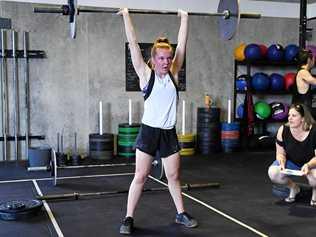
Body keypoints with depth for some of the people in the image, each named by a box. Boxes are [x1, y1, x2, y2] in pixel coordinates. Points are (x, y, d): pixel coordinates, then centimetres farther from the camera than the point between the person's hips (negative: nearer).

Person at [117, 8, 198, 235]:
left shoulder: (174, 75, 4)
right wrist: (126, 15, -6)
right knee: (140, 177, 2)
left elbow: (182, 43, 7)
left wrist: (184, 18, 11)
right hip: (148, 132, -3)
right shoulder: (146, 75, -5)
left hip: (169, 133, 3)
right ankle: (128, 218, 13)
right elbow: (133, 44, -7)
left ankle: (181, 213, 28)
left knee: (174, 176, 14)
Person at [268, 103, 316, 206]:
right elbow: (281, 153, -6)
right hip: (291, 162, 3)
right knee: (273, 173, -25)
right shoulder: (283, 130, -18)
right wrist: (282, 163, -28)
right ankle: (294, 188, 7)